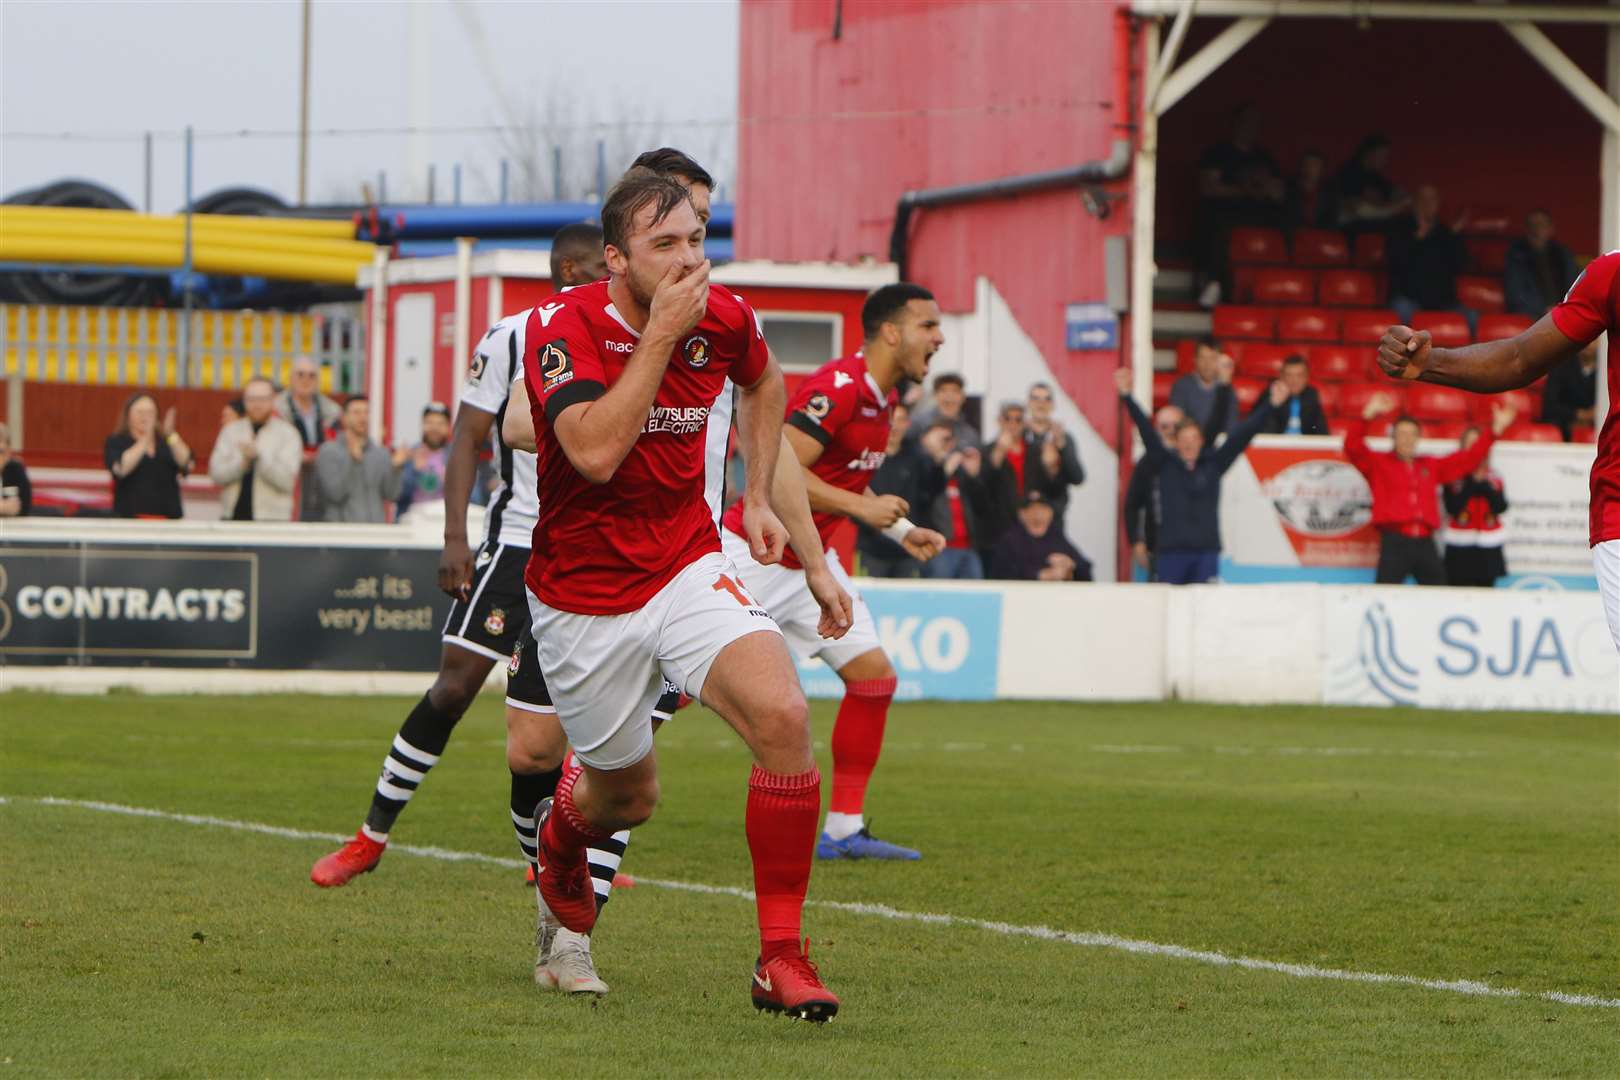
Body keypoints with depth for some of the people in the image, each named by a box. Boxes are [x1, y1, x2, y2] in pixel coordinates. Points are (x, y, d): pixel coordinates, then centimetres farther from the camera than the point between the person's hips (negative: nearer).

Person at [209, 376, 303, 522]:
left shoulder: (287, 433, 2)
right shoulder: (230, 431, 12)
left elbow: (286, 480, -9)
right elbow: (217, 473, 2)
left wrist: (258, 456, -18)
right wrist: (243, 461, -15)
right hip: (233, 517, 3)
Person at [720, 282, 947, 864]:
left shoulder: (882, 398, 8)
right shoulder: (836, 388, -22)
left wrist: (902, 530, 13)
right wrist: (862, 507, -27)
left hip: (810, 561, 9)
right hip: (753, 551, -9)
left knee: (874, 675, 1)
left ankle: (844, 831, 7)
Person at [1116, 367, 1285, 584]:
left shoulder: (1214, 464, 7)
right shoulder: (1165, 463, 4)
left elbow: (1241, 435, 4)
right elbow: (1146, 430, -2)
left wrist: (1270, 405, 0)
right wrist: (1126, 396, -10)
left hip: (1207, 550, 1)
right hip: (1172, 550, -1)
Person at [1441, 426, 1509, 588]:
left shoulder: (1494, 479, 10)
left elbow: (1501, 507, -4)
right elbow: (1453, 507, -13)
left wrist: (1484, 484, -10)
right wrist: (1472, 483, -11)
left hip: (1488, 550, 3)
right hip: (1460, 550, -3)